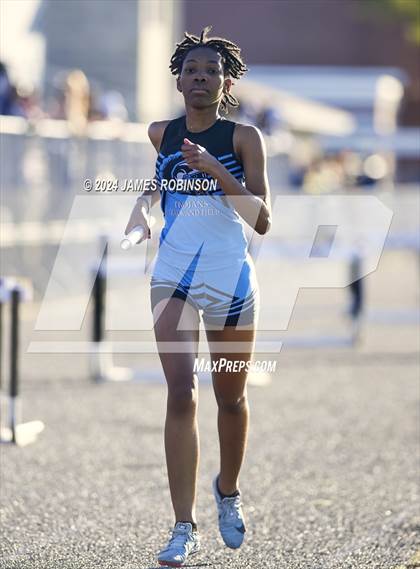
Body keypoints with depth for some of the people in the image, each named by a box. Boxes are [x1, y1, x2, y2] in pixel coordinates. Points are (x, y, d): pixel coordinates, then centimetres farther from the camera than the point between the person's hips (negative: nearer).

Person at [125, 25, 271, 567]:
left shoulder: (243, 137, -5)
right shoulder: (159, 133, 5)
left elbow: (262, 220, -12)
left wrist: (215, 170, -21)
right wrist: (140, 210, 11)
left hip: (231, 279, -1)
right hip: (173, 277, 1)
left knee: (230, 397, 12)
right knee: (181, 396, -12)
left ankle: (228, 492, 40)